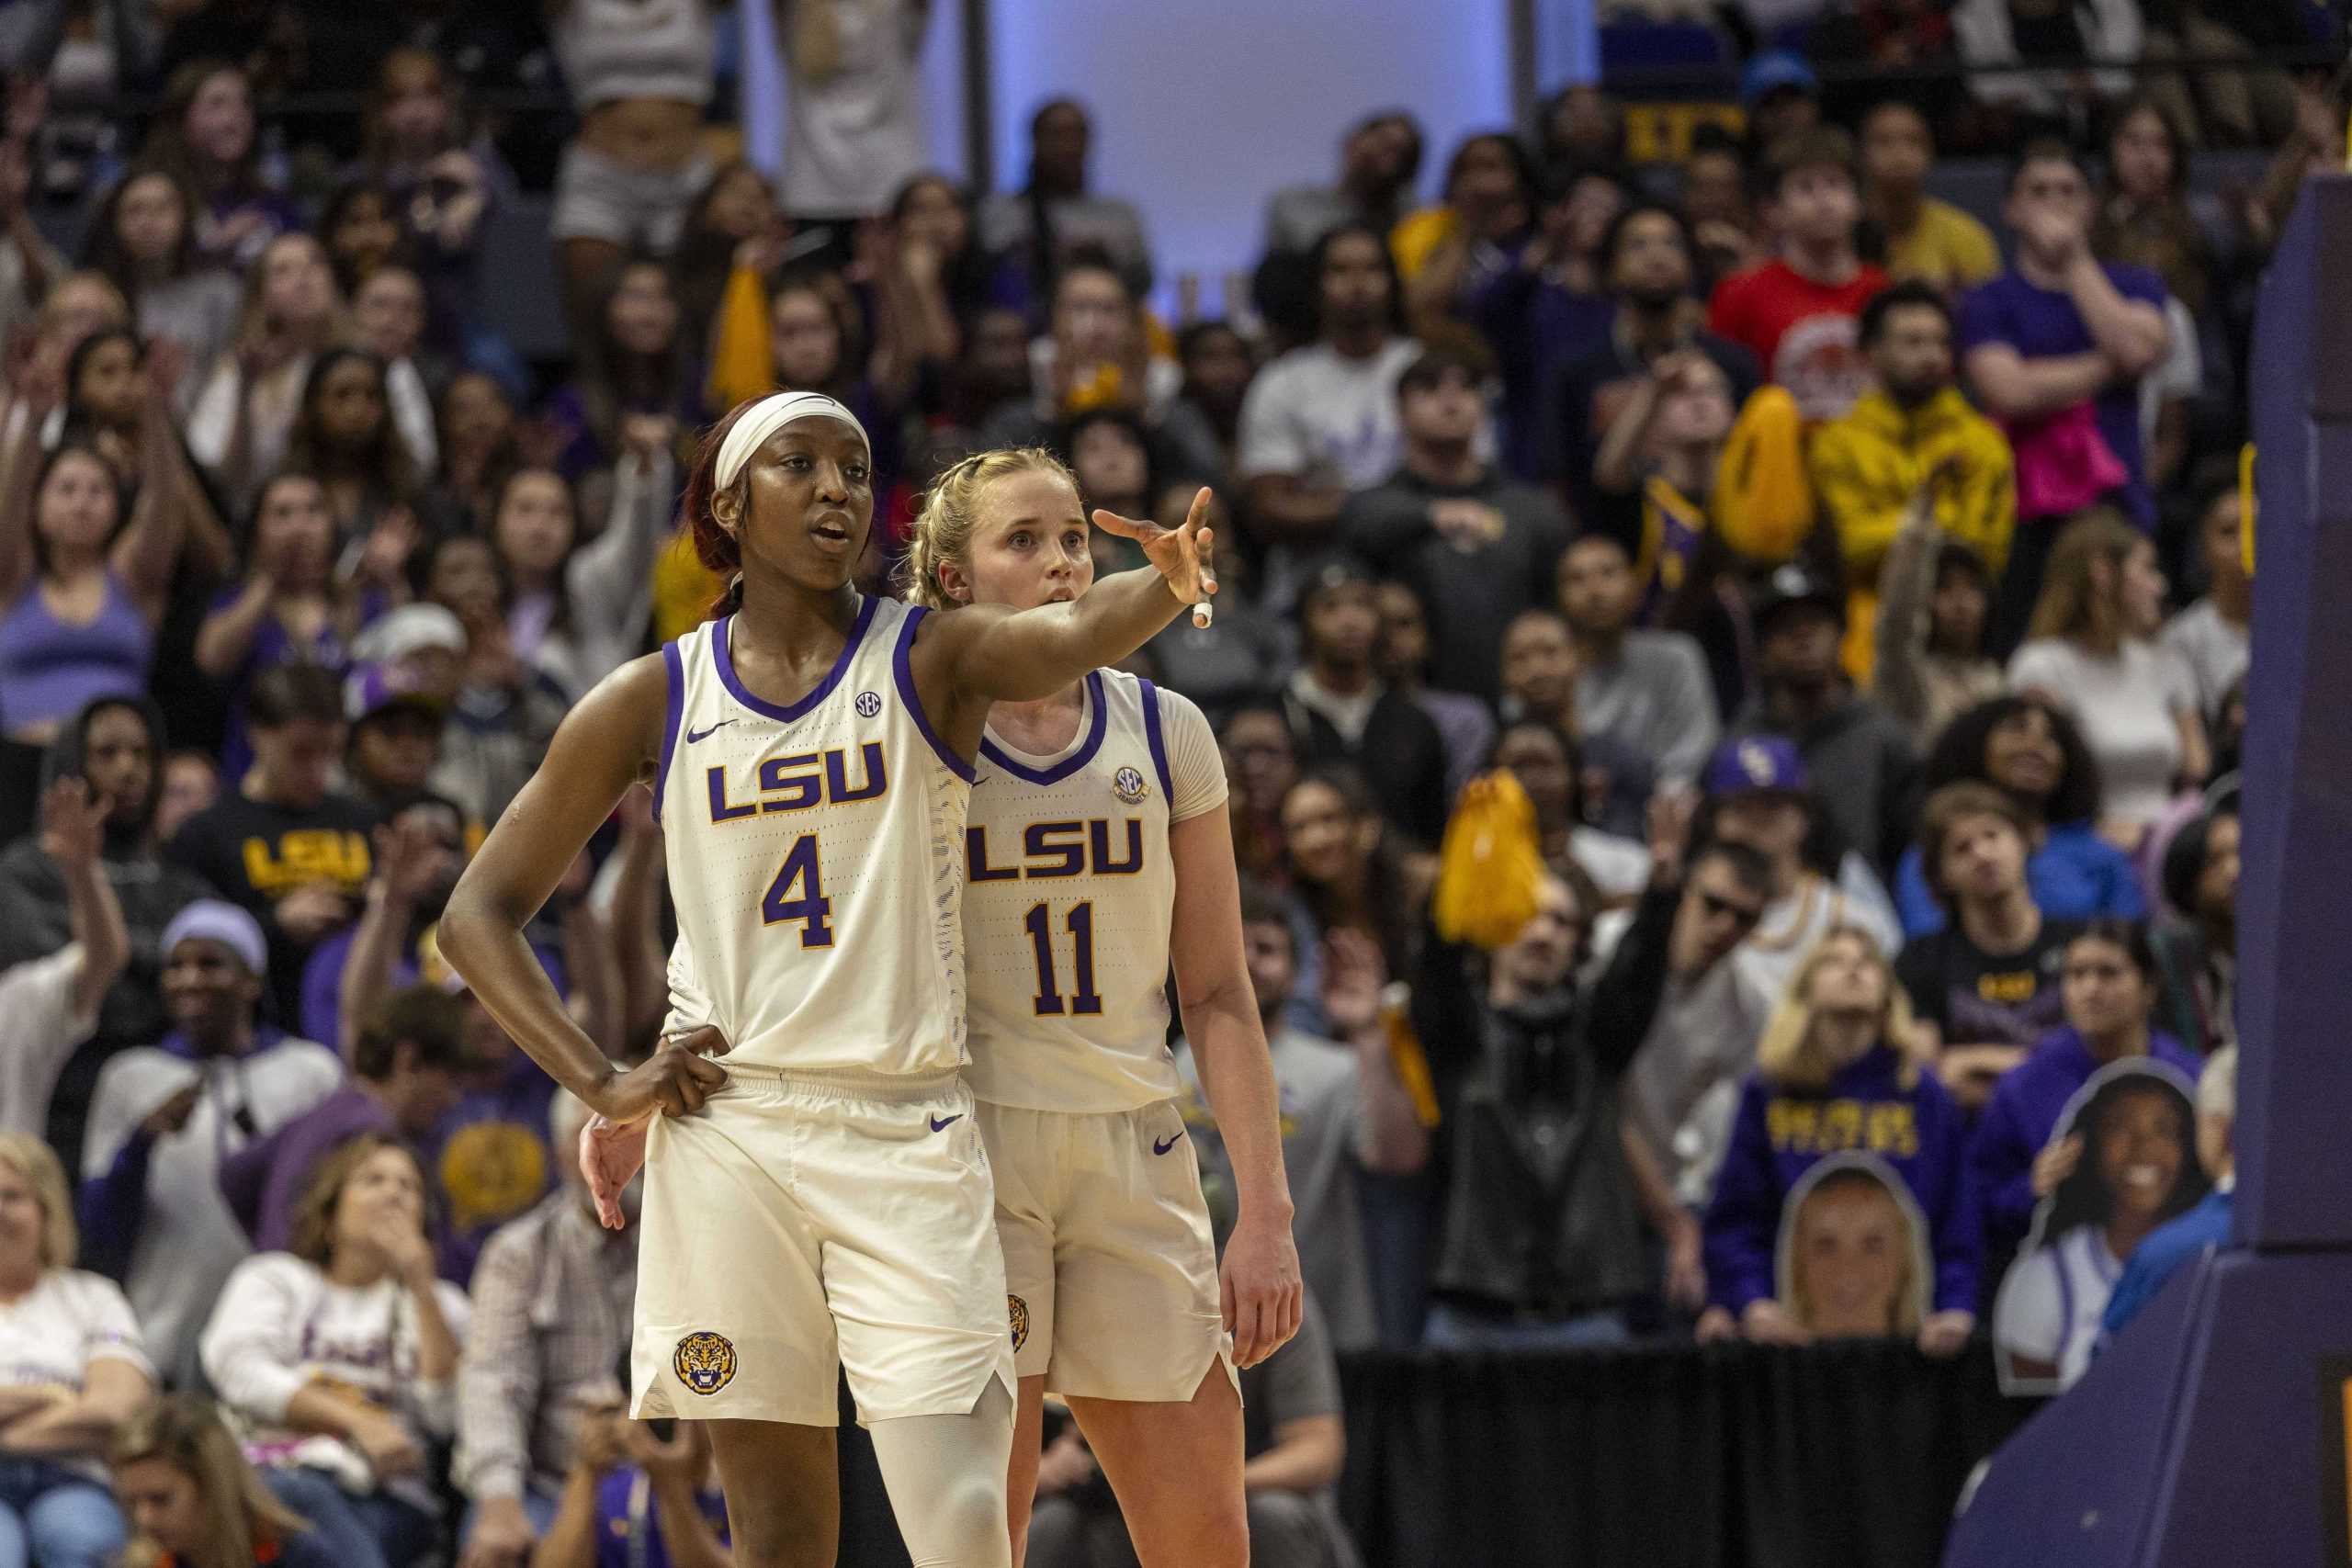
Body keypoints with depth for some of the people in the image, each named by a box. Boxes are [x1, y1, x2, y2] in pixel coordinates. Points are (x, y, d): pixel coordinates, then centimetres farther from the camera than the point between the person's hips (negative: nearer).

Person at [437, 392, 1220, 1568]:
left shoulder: (932, 661, 1)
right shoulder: (653, 702, 6)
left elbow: (1069, 636, -23)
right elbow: (478, 915, 11)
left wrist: (1165, 589, -46)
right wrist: (601, 1085, -1)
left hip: (910, 1135, -1)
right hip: (728, 1134, 1)